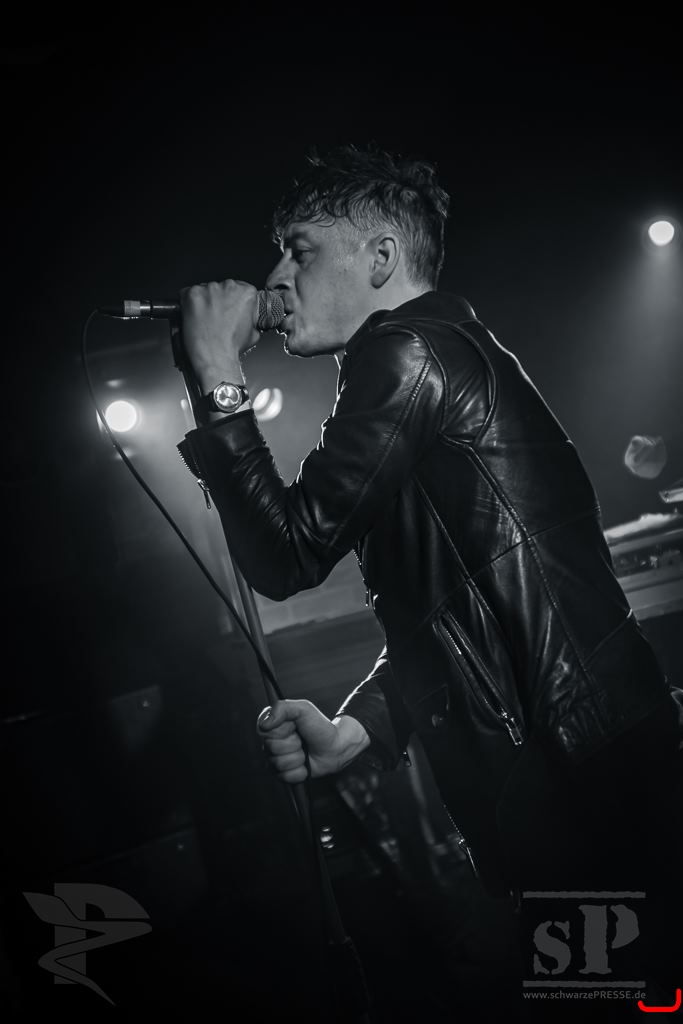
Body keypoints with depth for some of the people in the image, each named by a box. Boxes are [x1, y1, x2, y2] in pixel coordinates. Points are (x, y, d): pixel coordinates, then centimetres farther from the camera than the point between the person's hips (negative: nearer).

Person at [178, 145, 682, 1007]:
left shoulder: (410, 353, -12)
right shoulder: (446, 356, 19)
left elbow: (289, 555, -14)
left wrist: (219, 379, -5)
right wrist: (354, 730, 5)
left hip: (573, 770, -10)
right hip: (540, 766, 10)